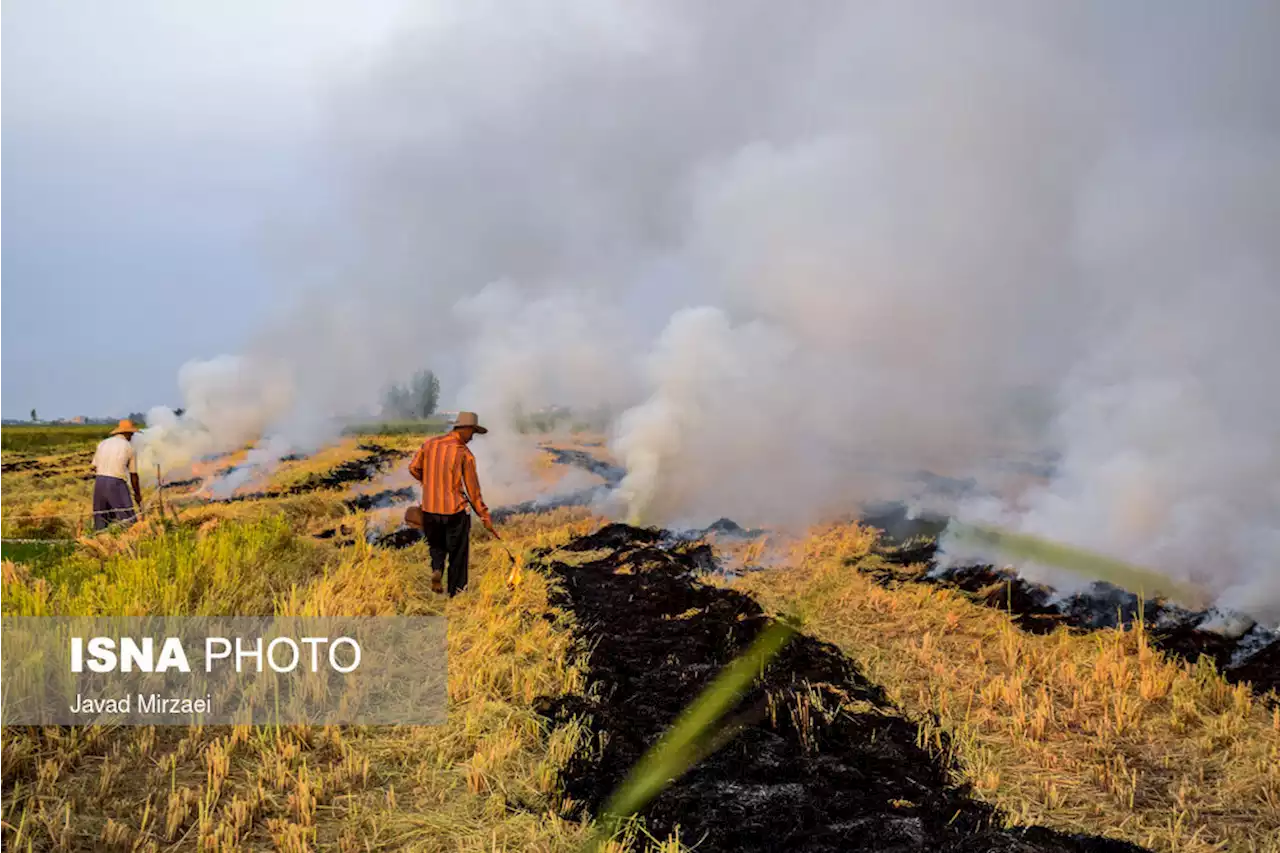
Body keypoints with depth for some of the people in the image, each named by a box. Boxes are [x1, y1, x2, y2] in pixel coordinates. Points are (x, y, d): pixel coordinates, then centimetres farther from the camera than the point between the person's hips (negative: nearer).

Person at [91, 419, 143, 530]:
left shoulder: (103, 443, 12)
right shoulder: (129, 448, 4)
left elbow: (95, 468, 12)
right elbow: (133, 475, 9)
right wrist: (138, 494, 20)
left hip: (99, 481, 5)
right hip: (116, 483, -5)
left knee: (100, 518, 13)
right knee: (127, 521, -5)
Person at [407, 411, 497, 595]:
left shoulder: (429, 444, 0)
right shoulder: (465, 453, -11)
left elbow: (413, 468, 6)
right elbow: (473, 490, -9)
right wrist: (485, 516, -1)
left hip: (429, 509, 4)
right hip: (455, 511, -4)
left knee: (436, 546, 25)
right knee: (458, 554, 13)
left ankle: (437, 569, -2)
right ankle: (456, 592, 19)